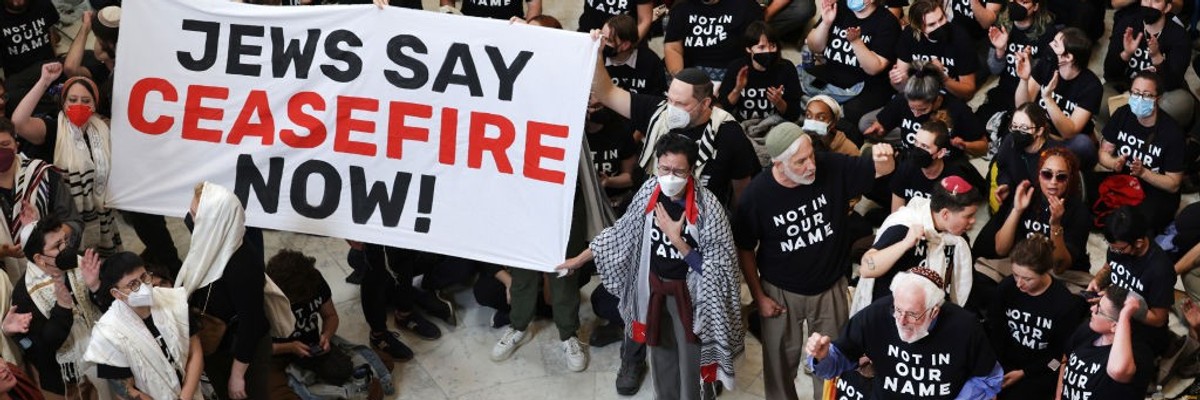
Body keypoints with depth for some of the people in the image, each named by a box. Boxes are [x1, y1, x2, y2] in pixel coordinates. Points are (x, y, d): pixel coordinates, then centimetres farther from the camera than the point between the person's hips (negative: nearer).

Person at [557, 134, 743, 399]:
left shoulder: (707, 207, -24)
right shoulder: (649, 191, -10)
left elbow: (715, 269, -20)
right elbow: (621, 233, 4)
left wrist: (676, 239, -28)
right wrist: (579, 259, 9)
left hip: (688, 292, -4)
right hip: (653, 288, 5)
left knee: (689, 358, 6)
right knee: (660, 353, 20)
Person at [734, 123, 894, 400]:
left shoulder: (833, 168, -20)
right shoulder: (757, 194, -23)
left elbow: (882, 171, -11)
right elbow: (745, 249, -8)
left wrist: (884, 159, -36)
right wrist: (758, 296, -4)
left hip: (831, 288, 1)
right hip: (781, 293, -1)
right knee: (781, 363, 16)